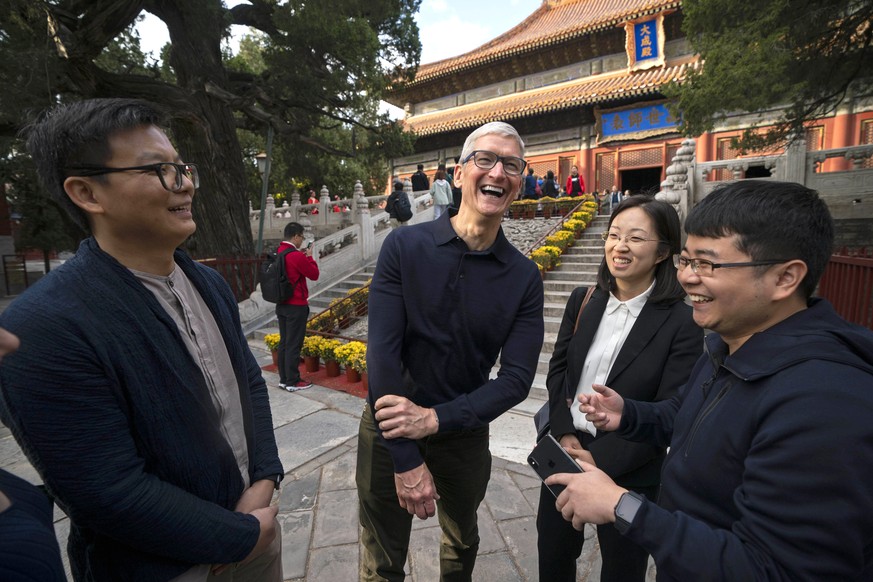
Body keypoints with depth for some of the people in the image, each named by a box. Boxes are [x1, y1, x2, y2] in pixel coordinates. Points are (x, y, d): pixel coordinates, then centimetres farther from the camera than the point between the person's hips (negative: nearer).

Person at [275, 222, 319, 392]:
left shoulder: (278, 253, 5)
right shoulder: (297, 256, -20)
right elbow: (314, 274, -10)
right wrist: (309, 256, 2)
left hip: (281, 305, 9)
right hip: (296, 307, -8)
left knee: (284, 342, 15)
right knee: (294, 344, 0)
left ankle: (284, 379, 24)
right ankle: (293, 382, 9)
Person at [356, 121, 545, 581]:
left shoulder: (525, 277, -9)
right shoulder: (404, 247, -14)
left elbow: (517, 379, -12)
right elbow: (382, 352, -18)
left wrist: (436, 419, -22)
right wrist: (406, 458, -19)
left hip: (465, 433, 2)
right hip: (388, 431, -1)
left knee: (462, 545, 30)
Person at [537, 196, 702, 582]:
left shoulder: (682, 322, -14)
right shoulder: (583, 301, -2)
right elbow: (557, 369, 3)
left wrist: (601, 460, -17)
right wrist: (564, 434, -8)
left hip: (629, 472, -3)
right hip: (564, 451, 4)